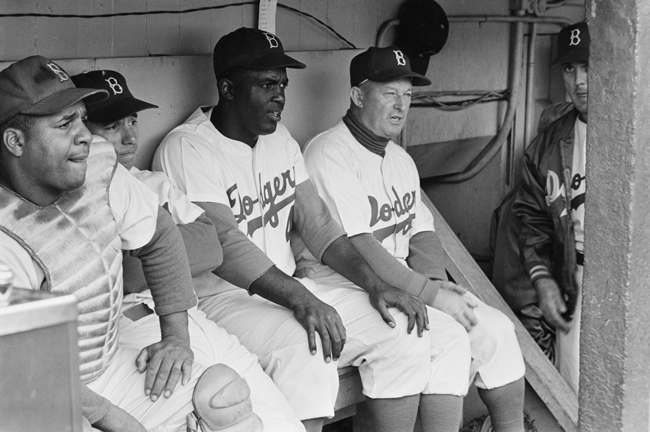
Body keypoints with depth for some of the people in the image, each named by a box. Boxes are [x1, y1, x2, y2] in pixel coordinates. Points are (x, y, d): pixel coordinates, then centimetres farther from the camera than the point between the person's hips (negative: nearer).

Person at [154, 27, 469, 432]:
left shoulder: (280, 139, 12)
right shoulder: (187, 150, -13)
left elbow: (317, 223, 7)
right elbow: (224, 243, -23)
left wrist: (374, 283, -8)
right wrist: (298, 298, -35)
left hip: (288, 289, 8)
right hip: (221, 298, -7)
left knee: (401, 329, -8)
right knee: (308, 360, -35)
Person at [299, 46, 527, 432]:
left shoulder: (401, 159, 17)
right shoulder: (329, 155, -14)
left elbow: (422, 232, 13)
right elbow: (355, 247, -22)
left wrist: (437, 282, -8)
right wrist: (431, 294, -23)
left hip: (403, 283, 8)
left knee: (496, 328, -3)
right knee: (448, 336, -23)